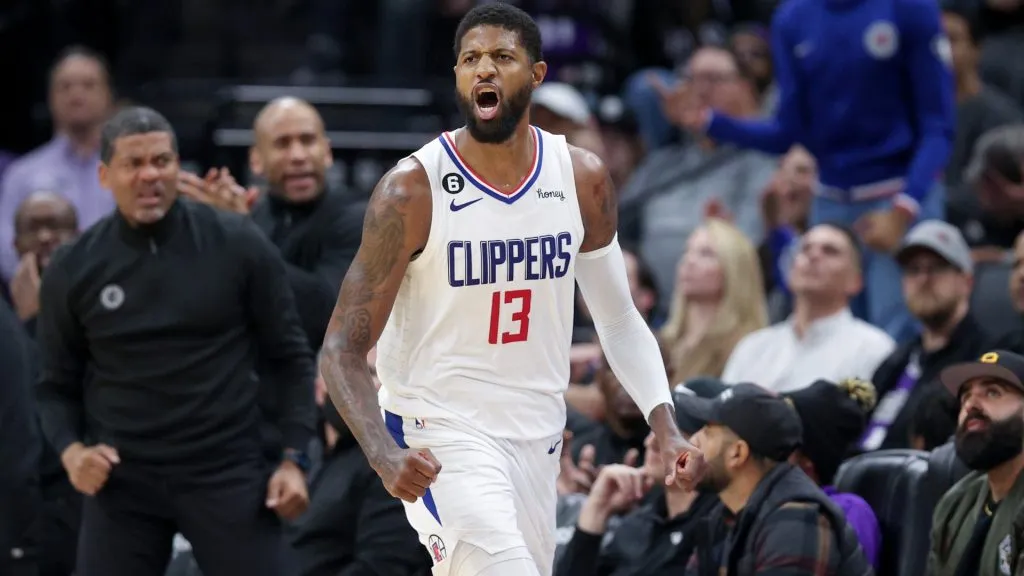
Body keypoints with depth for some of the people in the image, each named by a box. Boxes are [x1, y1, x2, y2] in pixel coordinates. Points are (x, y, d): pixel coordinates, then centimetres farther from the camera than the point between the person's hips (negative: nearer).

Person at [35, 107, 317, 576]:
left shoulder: (236, 245, -3)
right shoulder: (73, 269, 0)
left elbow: (290, 356, 4)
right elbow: (58, 384, 10)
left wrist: (294, 457, -3)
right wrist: (71, 450, -9)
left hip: (227, 473, -1)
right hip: (122, 481, 1)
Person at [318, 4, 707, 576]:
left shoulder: (583, 179, 0)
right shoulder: (413, 190, -14)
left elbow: (619, 320, 12)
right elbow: (343, 349, -13)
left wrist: (666, 427, -3)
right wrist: (386, 455, -30)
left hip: (537, 439, 6)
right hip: (439, 437, -6)